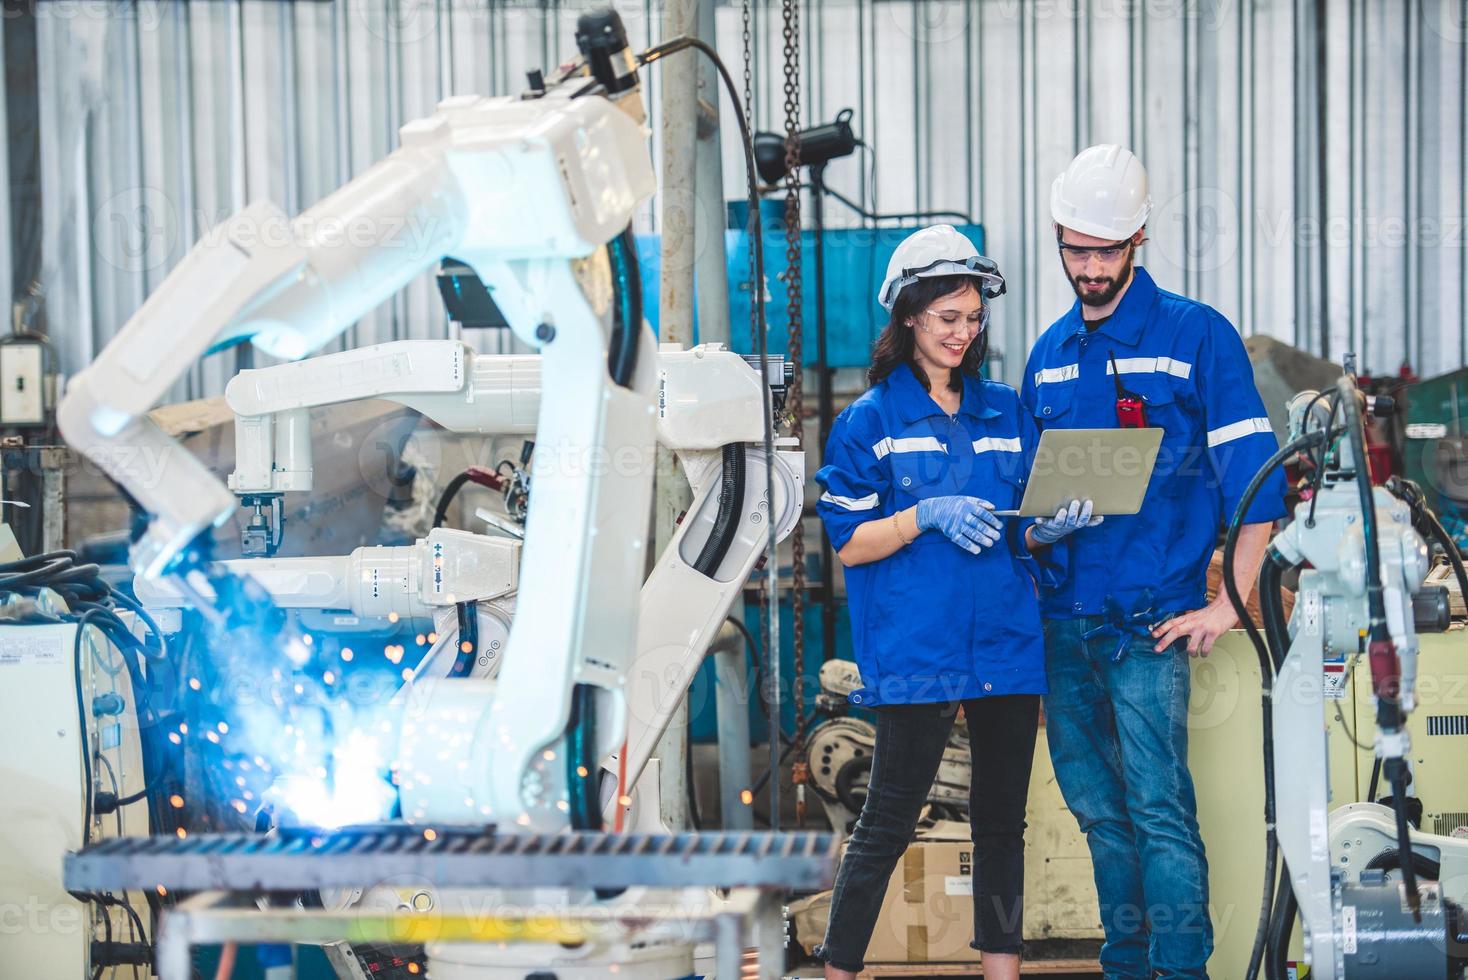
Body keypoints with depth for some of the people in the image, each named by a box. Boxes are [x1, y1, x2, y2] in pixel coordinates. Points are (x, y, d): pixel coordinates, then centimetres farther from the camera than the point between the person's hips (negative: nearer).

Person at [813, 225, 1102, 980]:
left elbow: (1022, 533, 17)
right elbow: (849, 544, -3)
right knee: (887, 824, -1)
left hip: (1007, 645, 4)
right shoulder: (869, 420, 1)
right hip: (914, 653, -4)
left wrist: (1051, 528, -5)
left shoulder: (1006, 412, 13)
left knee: (1002, 822, 10)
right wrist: (925, 516, -17)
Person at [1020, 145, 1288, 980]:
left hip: (1148, 619, -5)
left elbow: (1255, 480, -6)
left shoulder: (1198, 336, -4)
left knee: (1159, 809, -9)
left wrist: (1229, 605, -11)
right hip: (1062, 618, 6)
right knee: (1097, 809, 12)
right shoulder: (1050, 353, 13)